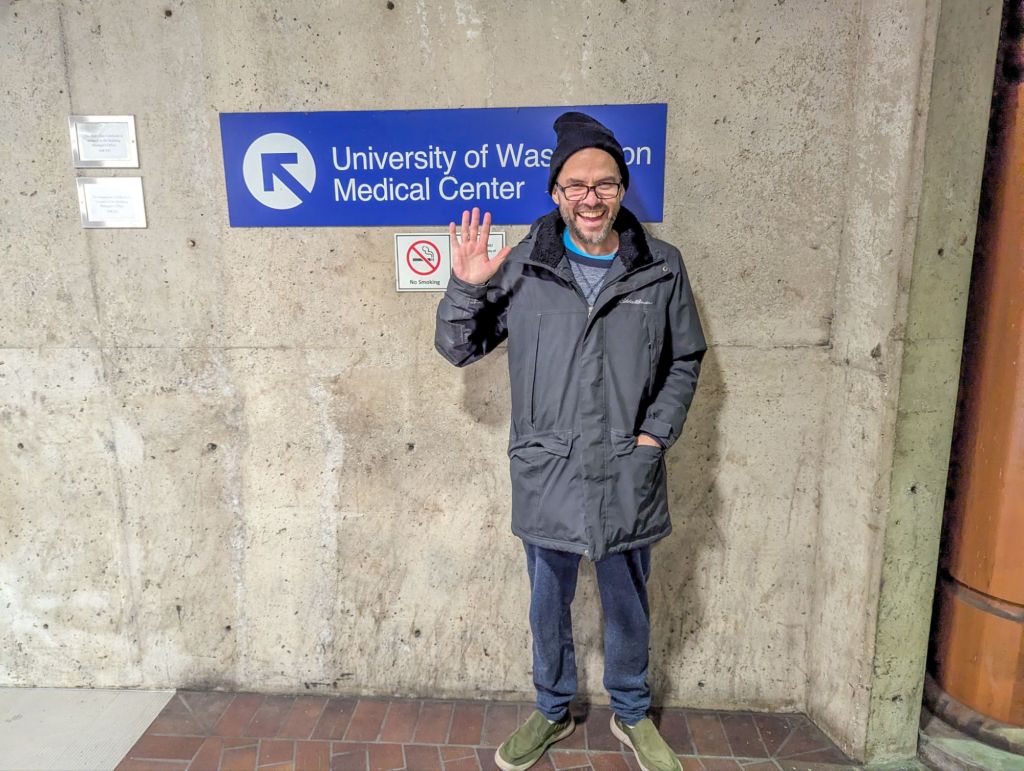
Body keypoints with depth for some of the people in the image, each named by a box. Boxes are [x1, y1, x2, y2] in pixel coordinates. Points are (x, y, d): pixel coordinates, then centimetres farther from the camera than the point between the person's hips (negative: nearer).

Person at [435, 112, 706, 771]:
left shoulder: (662, 268, -2)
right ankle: (553, 711, 45)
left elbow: (686, 359, 8)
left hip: (627, 475, 1)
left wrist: (657, 433, -3)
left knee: (628, 605, 20)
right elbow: (458, 348, 0)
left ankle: (632, 715, 46)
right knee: (549, 604, 19)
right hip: (547, 475, 0)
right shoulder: (522, 267, -6)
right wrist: (465, 286, -18)